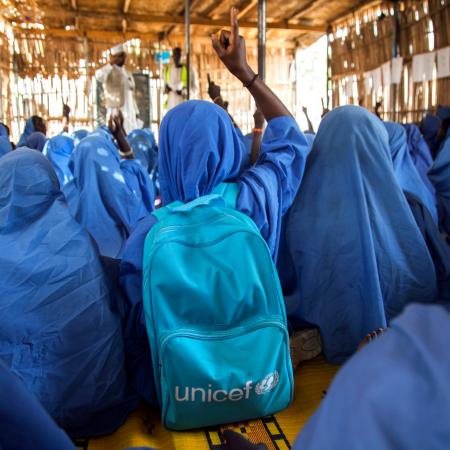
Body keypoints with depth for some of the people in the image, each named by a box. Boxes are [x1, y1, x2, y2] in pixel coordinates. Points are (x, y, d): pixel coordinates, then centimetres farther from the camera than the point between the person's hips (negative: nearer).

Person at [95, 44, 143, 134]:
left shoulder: (128, 73, 19)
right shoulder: (110, 71, -4)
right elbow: (98, 76, -28)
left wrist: (136, 112, 16)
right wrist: (110, 64, -19)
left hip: (130, 114, 7)